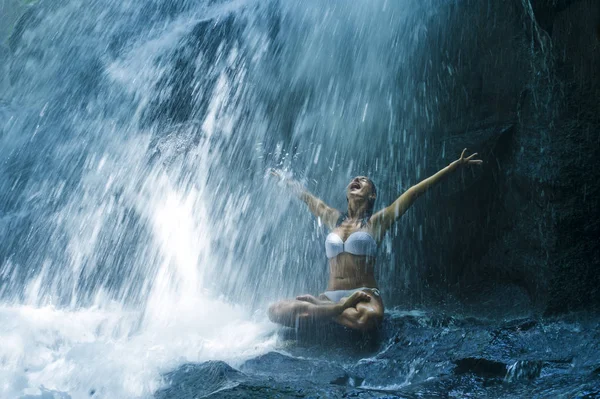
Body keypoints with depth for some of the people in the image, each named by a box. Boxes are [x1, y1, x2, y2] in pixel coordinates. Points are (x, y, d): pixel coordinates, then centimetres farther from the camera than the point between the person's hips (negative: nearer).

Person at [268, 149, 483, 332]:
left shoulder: (376, 222, 7)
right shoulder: (335, 220, 17)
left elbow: (414, 192, 2)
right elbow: (306, 196, 33)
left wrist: (453, 166, -1)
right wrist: (284, 179, 47)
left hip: (364, 296, -3)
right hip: (331, 296, 4)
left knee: (368, 318, -42)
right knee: (276, 310, -22)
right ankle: (339, 309, -10)